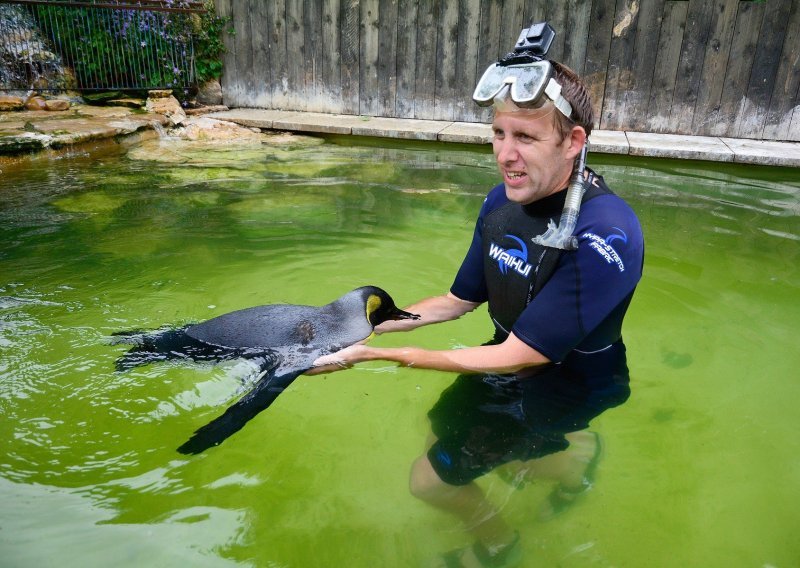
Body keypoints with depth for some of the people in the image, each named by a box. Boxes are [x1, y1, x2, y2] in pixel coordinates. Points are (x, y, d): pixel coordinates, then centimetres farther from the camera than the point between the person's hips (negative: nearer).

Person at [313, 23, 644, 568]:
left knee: (432, 477, -6)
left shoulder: (605, 236, -33)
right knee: (438, 428, 25)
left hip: (566, 385, -7)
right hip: (513, 360, 7)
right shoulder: (502, 201, -11)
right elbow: (459, 300, 1)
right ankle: (565, 449, 30)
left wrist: (380, 354, -30)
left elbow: (518, 357, -30)